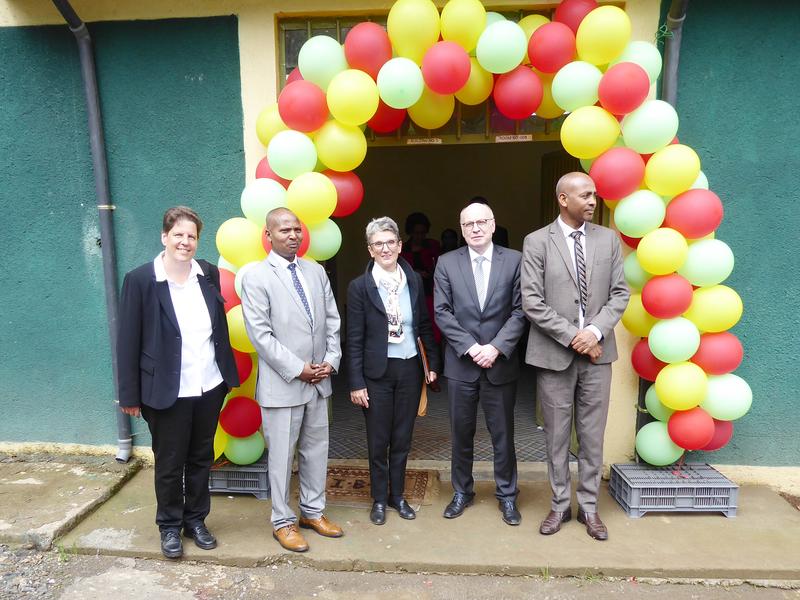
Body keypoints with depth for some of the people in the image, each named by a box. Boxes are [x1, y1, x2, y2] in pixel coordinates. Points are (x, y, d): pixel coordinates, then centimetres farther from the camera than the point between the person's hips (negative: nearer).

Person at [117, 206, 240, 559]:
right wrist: (130, 394, -6)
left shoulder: (208, 274, 2)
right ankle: (170, 526, 35)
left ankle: (196, 520, 37)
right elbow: (128, 340, -7)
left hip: (210, 387, 4)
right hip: (167, 392, -3)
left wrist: (227, 372, 8)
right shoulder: (140, 280, -9)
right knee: (169, 464, 13)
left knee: (201, 458, 17)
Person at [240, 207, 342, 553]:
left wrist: (331, 361, -2)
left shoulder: (316, 272, 9)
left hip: (319, 381, 5)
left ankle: (313, 511, 34)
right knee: (282, 456, 8)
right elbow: (260, 334, -14)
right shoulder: (256, 277, -8)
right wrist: (298, 369, -14)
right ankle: (283, 521, 27)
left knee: (316, 450, 16)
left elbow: (332, 321, 10)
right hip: (282, 384, -5)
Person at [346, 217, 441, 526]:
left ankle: (397, 495, 33)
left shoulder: (414, 280, 2)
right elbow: (354, 339, -8)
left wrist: (433, 363, 7)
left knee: (402, 438, 15)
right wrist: (356, 383, -9)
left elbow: (425, 325, 9)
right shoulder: (359, 287, -8)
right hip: (377, 372, -3)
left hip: (410, 369, 3)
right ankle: (379, 499, 30)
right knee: (378, 441, 10)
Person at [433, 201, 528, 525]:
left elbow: (520, 311, -4)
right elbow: (442, 312, -3)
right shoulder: (447, 263, 1)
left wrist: (496, 347, -14)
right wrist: (470, 347, -12)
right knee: (461, 432, 13)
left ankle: (507, 495, 30)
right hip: (460, 363, 1)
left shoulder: (514, 260, -1)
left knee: (503, 433, 11)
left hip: (501, 363, -1)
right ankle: (462, 491, 32)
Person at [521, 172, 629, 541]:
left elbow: (620, 293, 4)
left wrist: (595, 330, -12)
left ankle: (589, 507, 27)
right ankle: (559, 506, 27)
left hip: (597, 352, 3)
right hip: (554, 354, -2)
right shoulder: (536, 242, -3)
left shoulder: (608, 239, 6)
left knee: (593, 436, 11)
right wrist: (572, 336, -13)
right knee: (557, 437, 10)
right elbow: (532, 302, -9)